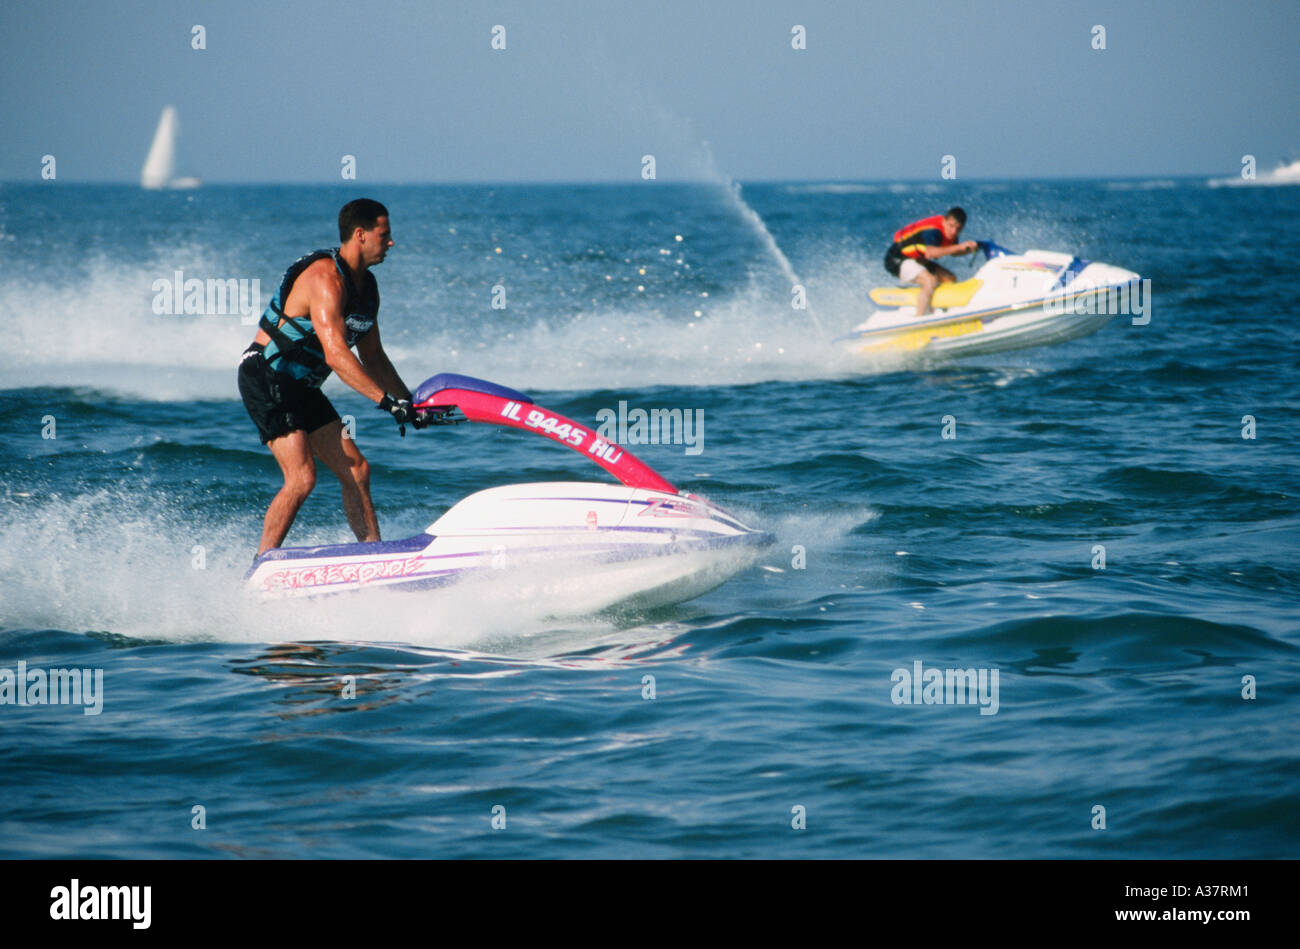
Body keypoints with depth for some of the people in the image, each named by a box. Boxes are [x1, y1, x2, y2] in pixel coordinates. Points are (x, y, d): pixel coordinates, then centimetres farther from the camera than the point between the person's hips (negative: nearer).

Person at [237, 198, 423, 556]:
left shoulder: (366, 286, 9)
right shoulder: (326, 279, -22)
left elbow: (373, 356, 17)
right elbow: (336, 354, -32)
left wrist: (408, 402, 6)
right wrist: (387, 401, -37)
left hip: (301, 389, 10)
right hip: (265, 380, -10)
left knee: (356, 472, 5)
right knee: (302, 478, -20)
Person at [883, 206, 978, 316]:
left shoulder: (951, 232, -3)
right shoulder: (932, 230, -30)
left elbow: (953, 252, 16)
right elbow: (930, 252, -49)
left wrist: (970, 248, -5)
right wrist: (959, 247, -49)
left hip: (918, 260, 10)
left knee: (950, 279, 5)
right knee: (930, 281, -31)